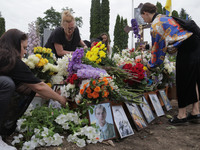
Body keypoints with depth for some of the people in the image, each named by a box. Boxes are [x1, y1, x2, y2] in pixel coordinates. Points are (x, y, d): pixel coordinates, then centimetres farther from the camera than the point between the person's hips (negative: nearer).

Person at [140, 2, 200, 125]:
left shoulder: (156, 25, -8)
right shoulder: (164, 18, 22)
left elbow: (158, 48, -4)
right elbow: (165, 44, 26)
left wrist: (151, 66, 11)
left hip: (187, 48, -9)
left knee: (183, 80, 0)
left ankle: (182, 115, 11)